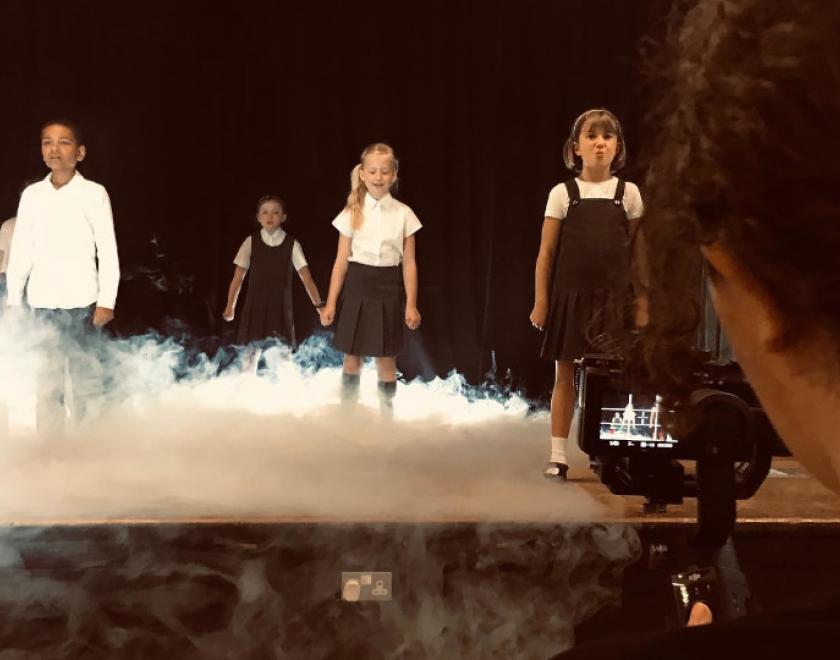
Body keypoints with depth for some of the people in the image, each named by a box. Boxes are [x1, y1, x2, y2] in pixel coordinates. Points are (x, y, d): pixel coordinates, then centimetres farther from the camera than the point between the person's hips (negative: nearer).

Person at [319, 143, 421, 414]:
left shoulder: (403, 214, 1)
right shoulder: (352, 213, 0)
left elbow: (409, 263, 2)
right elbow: (341, 261, 2)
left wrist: (411, 304, -3)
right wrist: (331, 303, -1)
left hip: (388, 290, 0)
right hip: (357, 288, 0)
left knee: (386, 360, 4)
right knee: (352, 358, 7)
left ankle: (386, 414, 16)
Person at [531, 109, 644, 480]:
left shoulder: (629, 194, 4)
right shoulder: (562, 194, 1)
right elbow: (546, 252, 2)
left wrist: (639, 301, 5)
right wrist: (540, 302, -2)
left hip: (614, 298, 0)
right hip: (570, 295, 0)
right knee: (564, 376, 4)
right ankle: (558, 455, 11)